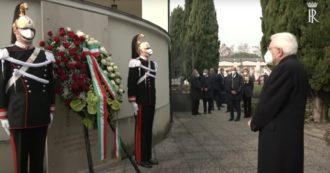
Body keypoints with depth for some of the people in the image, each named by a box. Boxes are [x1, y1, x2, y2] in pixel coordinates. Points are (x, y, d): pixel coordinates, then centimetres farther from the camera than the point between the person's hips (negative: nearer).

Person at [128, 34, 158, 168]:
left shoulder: (153, 64, 14)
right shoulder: (135, 63, -10)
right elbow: (131, 84, -14)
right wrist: (133, 102, -18)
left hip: (151, 102, 8)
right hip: (141, 103, -8)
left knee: (149, 129, 12)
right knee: (141, 130, -1)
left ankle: (148, 157, 22)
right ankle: (140, 158, 7)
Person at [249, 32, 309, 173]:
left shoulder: (285, 68, -19)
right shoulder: (295, 67, 12)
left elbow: (270, 101, -19)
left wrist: (254, 123, -3)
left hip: (279, 134, -10)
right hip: (290, 131, 10)